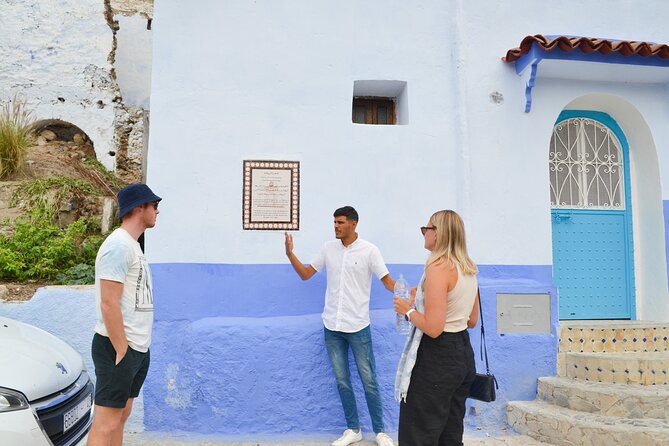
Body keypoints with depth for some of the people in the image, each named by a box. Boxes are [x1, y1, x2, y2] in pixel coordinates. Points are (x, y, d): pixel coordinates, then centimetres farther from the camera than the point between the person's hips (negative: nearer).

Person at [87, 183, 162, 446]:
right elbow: (109, 304, -20)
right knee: (106, 422, -4)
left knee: (121, 415, 15)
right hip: (118, 347, -10)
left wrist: (136, 349, 17)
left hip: (137, 347, 10)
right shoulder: (119, 245, -15)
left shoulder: (131, 245, 16)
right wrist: (122, 351, -18)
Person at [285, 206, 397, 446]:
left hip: (358, 327, -4)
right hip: (332, 326, 4)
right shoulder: (328, 248, 3)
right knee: (342, 381, 11)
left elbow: (387, 281, -10)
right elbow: (306, 274, 10)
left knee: (368, 381, 5)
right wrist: (290, 254, -3)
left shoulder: (369, 250, -9)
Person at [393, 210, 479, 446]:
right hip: (462, 353, 9)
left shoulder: (438, 267, -19)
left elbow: (433, 328, -25)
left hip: (437, 358, -9)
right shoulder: (468, 269, 7)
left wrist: (408, 310, -7)